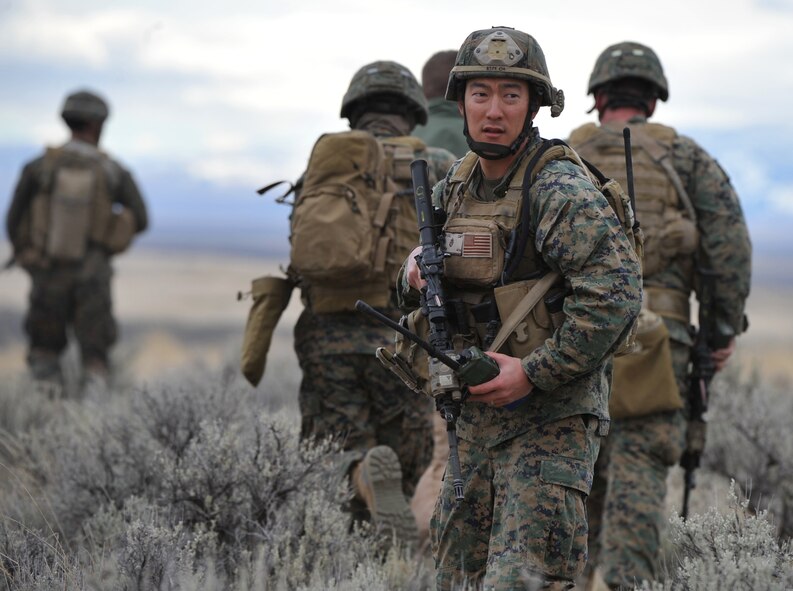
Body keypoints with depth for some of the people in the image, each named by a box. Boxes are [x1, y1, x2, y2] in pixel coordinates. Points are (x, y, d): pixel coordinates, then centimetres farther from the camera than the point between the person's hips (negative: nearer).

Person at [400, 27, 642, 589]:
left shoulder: (560, 188, -16)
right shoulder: (456, 185, 8)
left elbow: (615, 292, -24)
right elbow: (429, 261, 23)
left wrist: (533, 373, -24)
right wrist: (416, 273, -3)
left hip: (551, 420, -8)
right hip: (476, 415, 8)